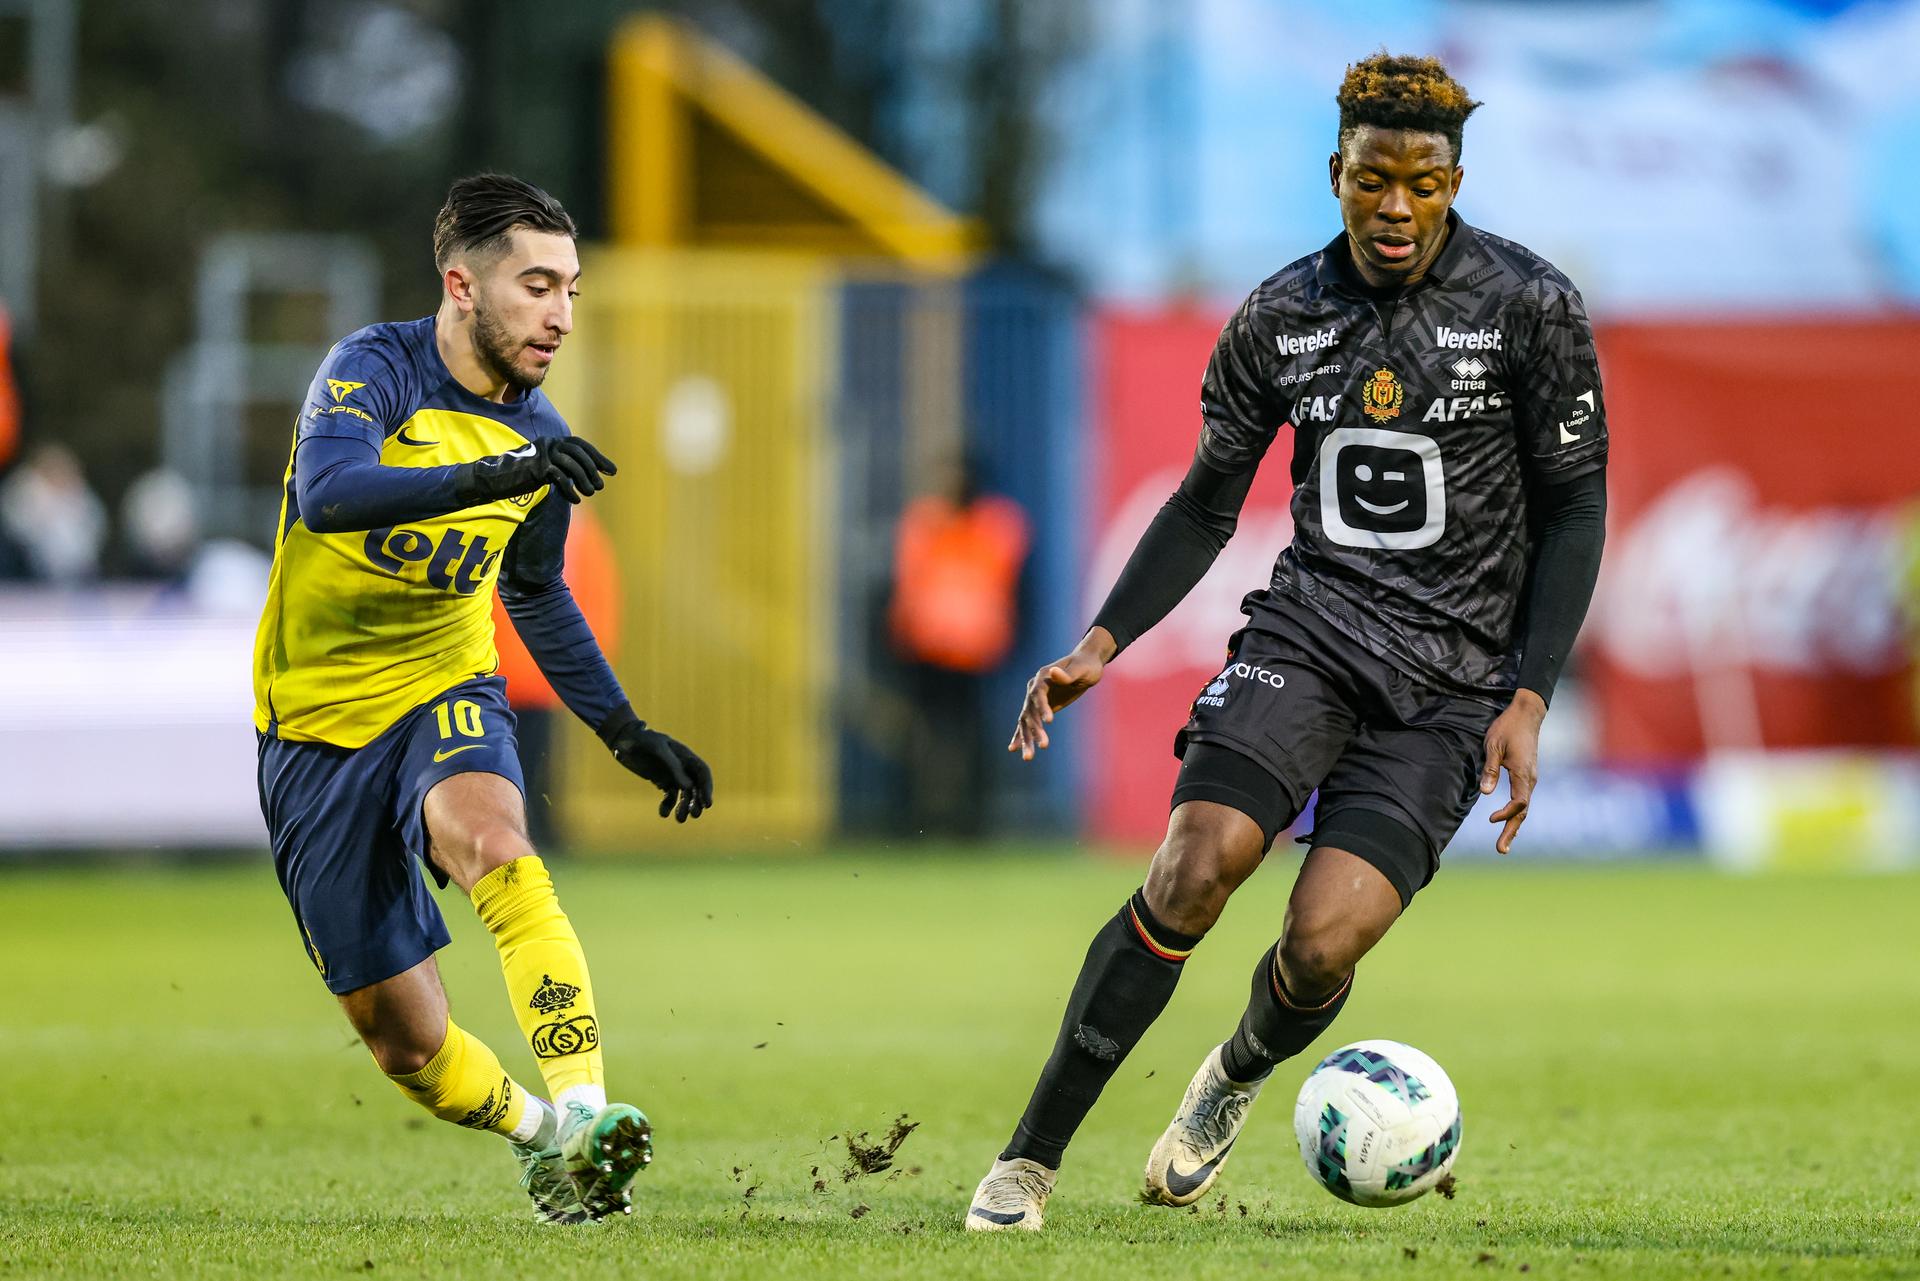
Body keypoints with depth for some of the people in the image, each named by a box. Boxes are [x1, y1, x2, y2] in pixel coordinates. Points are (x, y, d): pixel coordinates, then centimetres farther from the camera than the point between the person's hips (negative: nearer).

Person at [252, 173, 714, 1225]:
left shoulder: (538, 439, 1)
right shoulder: (373, 371, -16)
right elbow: (328, 492, -38)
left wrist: (627, 733, 14)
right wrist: (488, 477, -49)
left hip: (446, 697, 2)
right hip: (318, 722, -2)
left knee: (493, 843, -34)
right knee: (400, 1035, 0)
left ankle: (580, 1111, -44)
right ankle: (535, 1134, 30)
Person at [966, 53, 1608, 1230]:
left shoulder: (1532, 307, -5)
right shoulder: (1281, 318, 3)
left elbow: (1574, 510, 0)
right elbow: (1206, 505, 13)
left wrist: (1528, 700, -8)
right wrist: (1104, 642, 0)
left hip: (1452, 670, -2)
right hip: (1312, 622, 2)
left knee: (1324, 944, -16)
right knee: (1197, 865, -22)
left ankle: (1240, 1076, 22)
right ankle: (1030, 1161, -12)